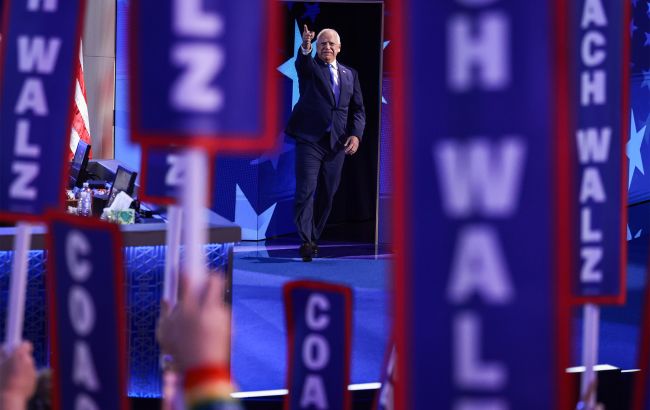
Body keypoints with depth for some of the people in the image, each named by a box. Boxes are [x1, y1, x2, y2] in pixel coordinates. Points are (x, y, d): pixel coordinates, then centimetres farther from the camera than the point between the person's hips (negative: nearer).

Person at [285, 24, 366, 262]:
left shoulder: (350, 75, 16)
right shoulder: (309, 67, 5)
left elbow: (358, 109, 14)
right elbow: (302, 62, -20)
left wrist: (356, 135, -2)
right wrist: (305, 47, -43)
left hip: (337, 143, 4)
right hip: (310, 140, -4)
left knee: (327, 195, 7)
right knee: (306, 190, -13)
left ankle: (313, 238, 18)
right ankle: (306, 242, -17)